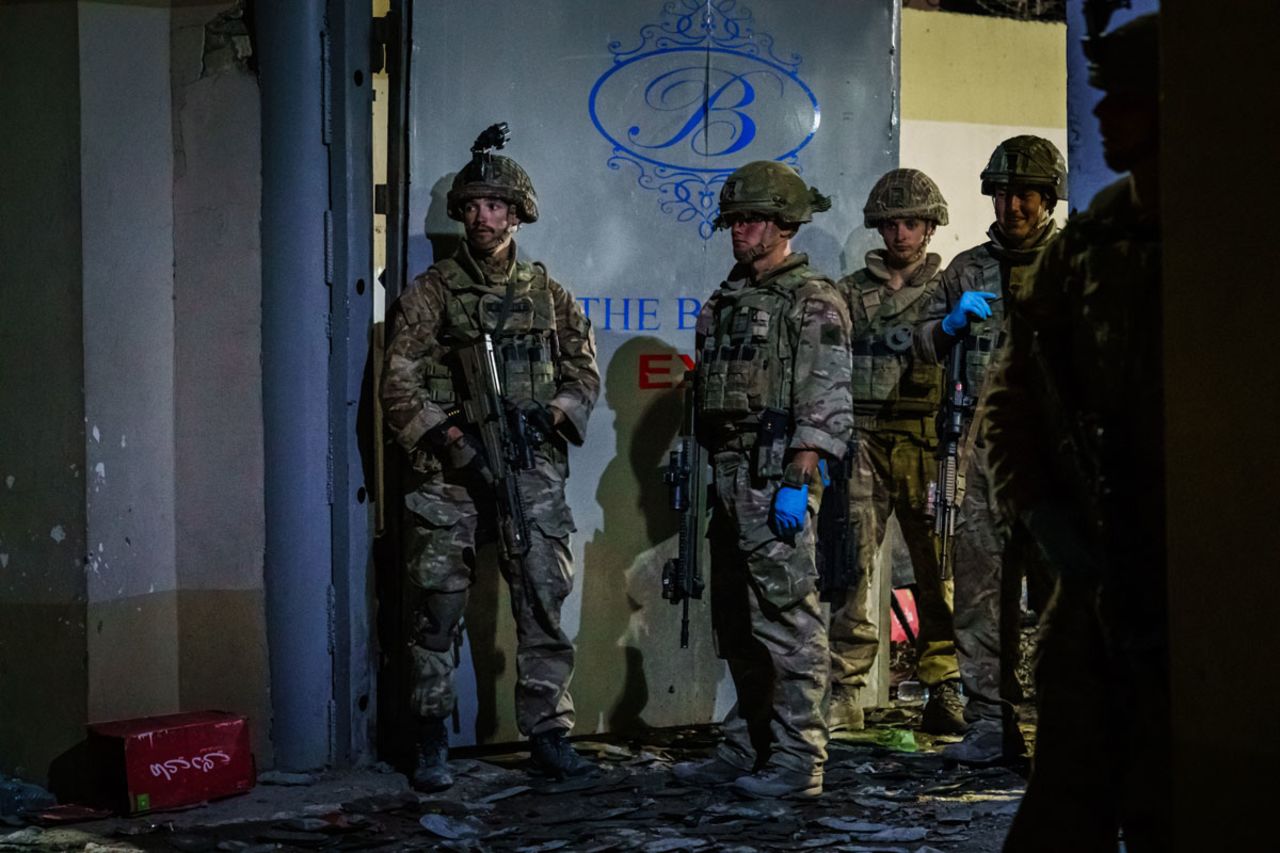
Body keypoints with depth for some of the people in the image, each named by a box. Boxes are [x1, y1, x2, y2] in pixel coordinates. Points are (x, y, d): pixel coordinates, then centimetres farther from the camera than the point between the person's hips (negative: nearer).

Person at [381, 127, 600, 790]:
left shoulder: (548, 294, 12)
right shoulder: (430, 293, 4)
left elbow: (585, 372, 13)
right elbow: (400, 387, -2)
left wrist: (549, 414, -7)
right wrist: (456, 439, -14)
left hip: (534, 478, 2)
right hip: (448, 480, -2)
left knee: (543, 607, 3)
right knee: (436, 612, 0)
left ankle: (548, 734, 12)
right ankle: (431, 744, 9)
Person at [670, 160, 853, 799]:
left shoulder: (813, 303, -7)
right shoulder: (726, 301, 18)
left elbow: (825, 405, -14)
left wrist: (798, 484, -20)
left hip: (779, 477, -9)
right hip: (730, 476, 9)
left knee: (788, 617, -7)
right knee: (736, 620, 13)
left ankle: (797, 762, -2)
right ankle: (746, 750, 22)